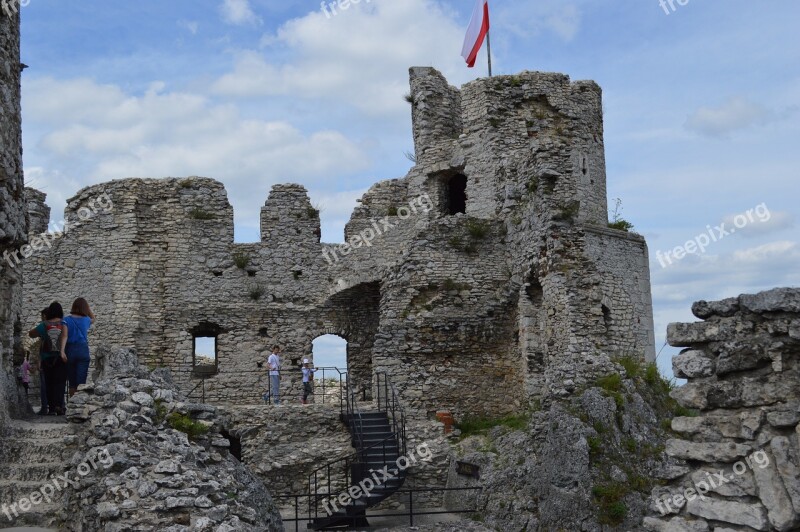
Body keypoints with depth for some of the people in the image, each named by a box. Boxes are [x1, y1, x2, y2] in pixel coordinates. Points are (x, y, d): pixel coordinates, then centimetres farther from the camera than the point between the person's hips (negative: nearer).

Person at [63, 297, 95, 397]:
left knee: (72, 382, 10)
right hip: (83, 350, 0)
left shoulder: (66, 320, -1)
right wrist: (87, 307, 17)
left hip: (70, 350, 0)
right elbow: (93, 318, 29)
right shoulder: (86, 320, 4)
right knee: (81, 382, -4)